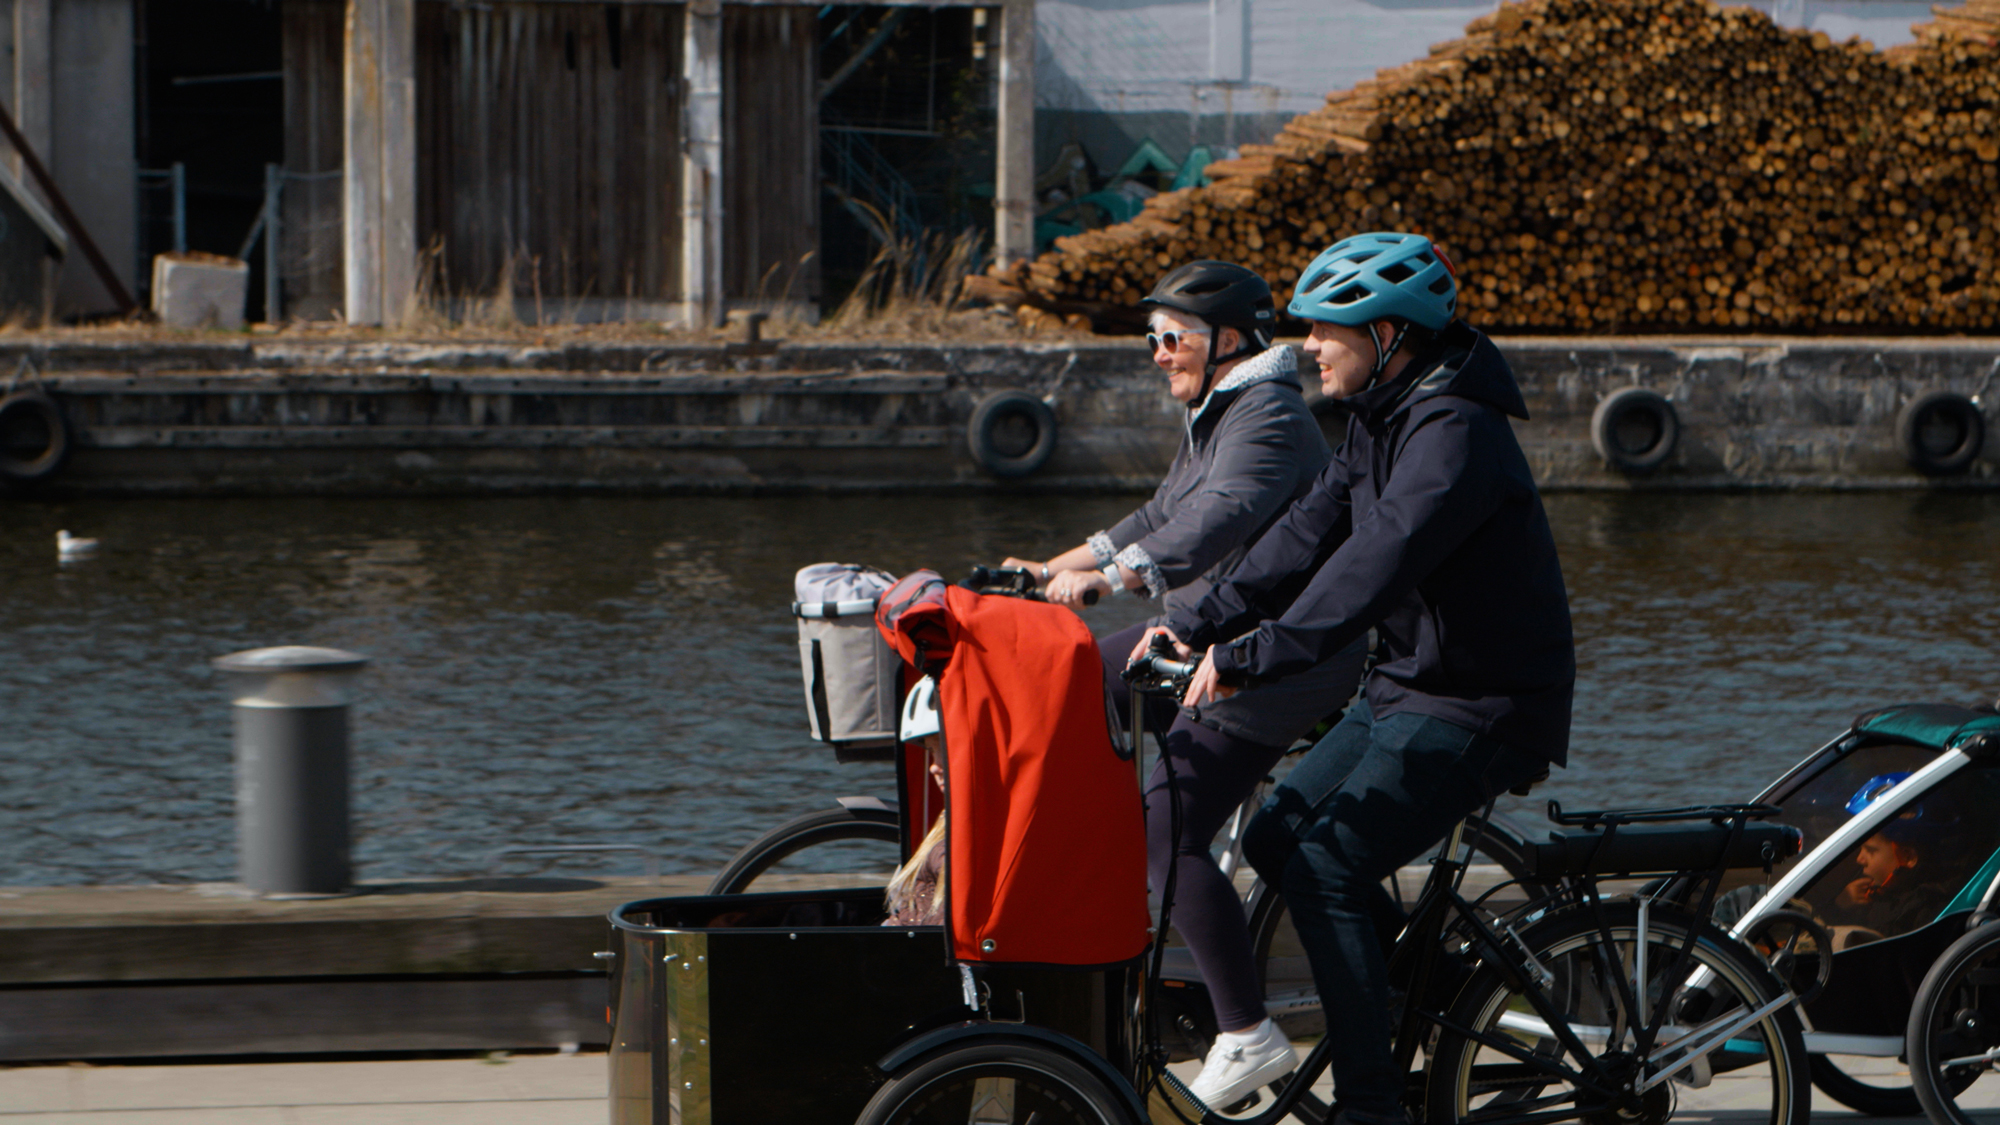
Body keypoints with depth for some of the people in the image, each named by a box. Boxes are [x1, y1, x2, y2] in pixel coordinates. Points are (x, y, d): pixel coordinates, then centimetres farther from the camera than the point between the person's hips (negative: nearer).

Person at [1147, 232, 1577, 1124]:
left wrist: (1249, 660, -39)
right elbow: (1308, 534, 8)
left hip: (1482, 712, -10)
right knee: (1275, 837, 6)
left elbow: (1372, 567, -35)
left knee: (1324, 868, -20)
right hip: (1409, 687, 10)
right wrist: (1198, 627, -2)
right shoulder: (1379, 420, 9)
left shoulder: (1454, 432, -24)